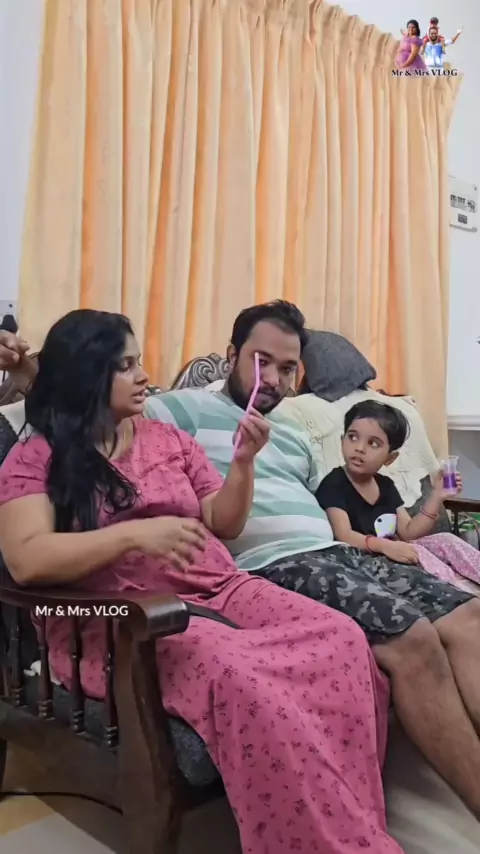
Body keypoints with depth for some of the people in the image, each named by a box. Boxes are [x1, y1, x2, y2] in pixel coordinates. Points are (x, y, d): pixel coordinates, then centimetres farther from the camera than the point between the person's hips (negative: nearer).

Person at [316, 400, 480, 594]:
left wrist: (437, 496, 0)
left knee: (445, 540, 0)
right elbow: (343, 535, -24)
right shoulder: (334, 484, -12)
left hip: (392, 555, 8)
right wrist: (385, 546, -38)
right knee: (418, 553, -23)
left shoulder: (386, 485, 11)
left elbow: (408, 532, 8)